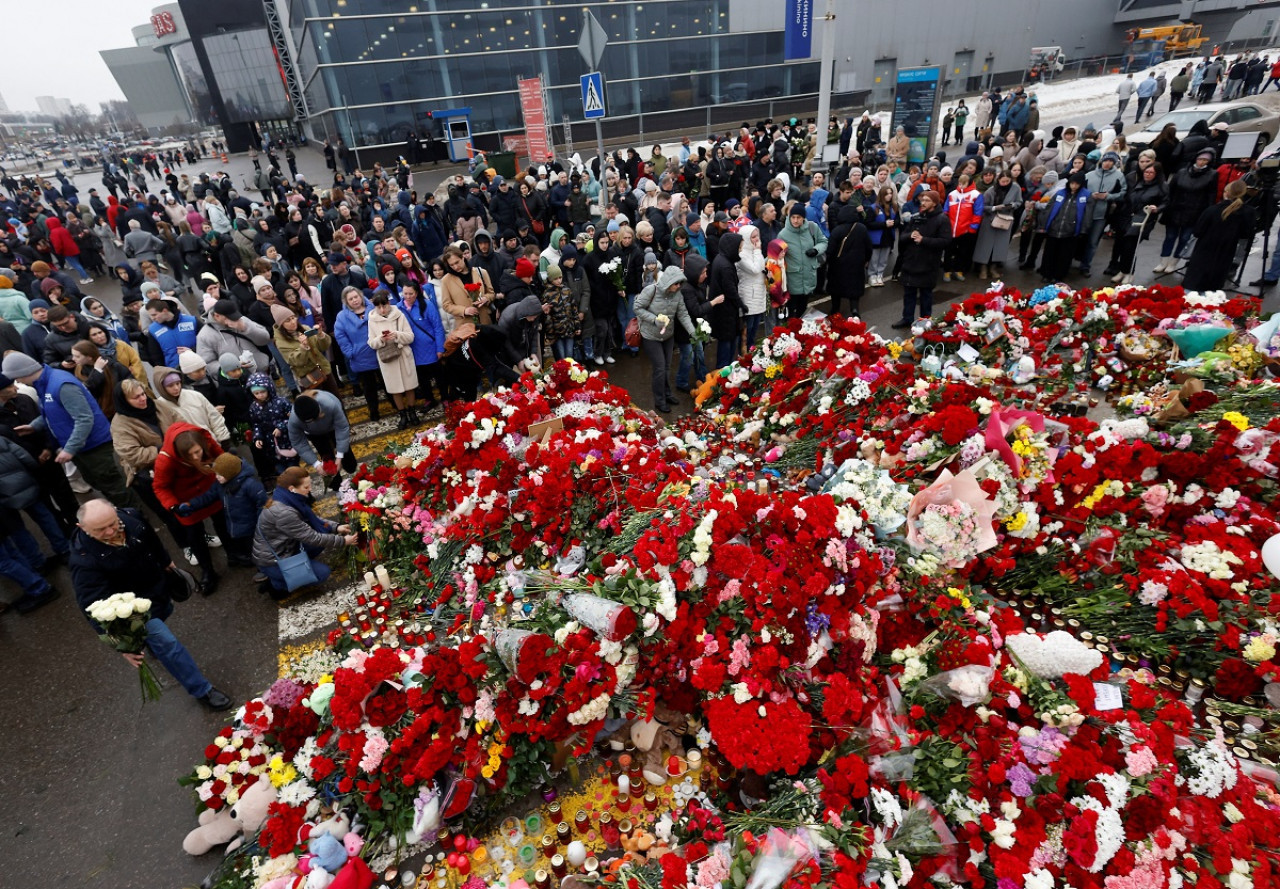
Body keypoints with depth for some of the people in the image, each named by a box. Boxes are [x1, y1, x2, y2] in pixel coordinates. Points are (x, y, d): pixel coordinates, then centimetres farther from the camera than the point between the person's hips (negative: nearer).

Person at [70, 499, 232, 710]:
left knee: (165, 612, 33)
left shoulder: (130, 517, -22)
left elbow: (151, 540, 2)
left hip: (158, 586, 7)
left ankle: (151, 642, 68)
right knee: (167, 643, -7)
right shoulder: (85, 560, -37)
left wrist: (166, 562, 18)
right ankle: (202, 690, 6)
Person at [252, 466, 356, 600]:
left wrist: (336, 527, -5)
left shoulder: (287, 499, -6)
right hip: (272, 561, -8)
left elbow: (312, 519, 7)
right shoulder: (283, 512, -33)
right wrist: (342, 541, -17)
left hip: (284, 549, 8)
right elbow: (312, 538, -26)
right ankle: (277, 584, 3)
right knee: (322, 572, -12)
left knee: (323, 535, -1)